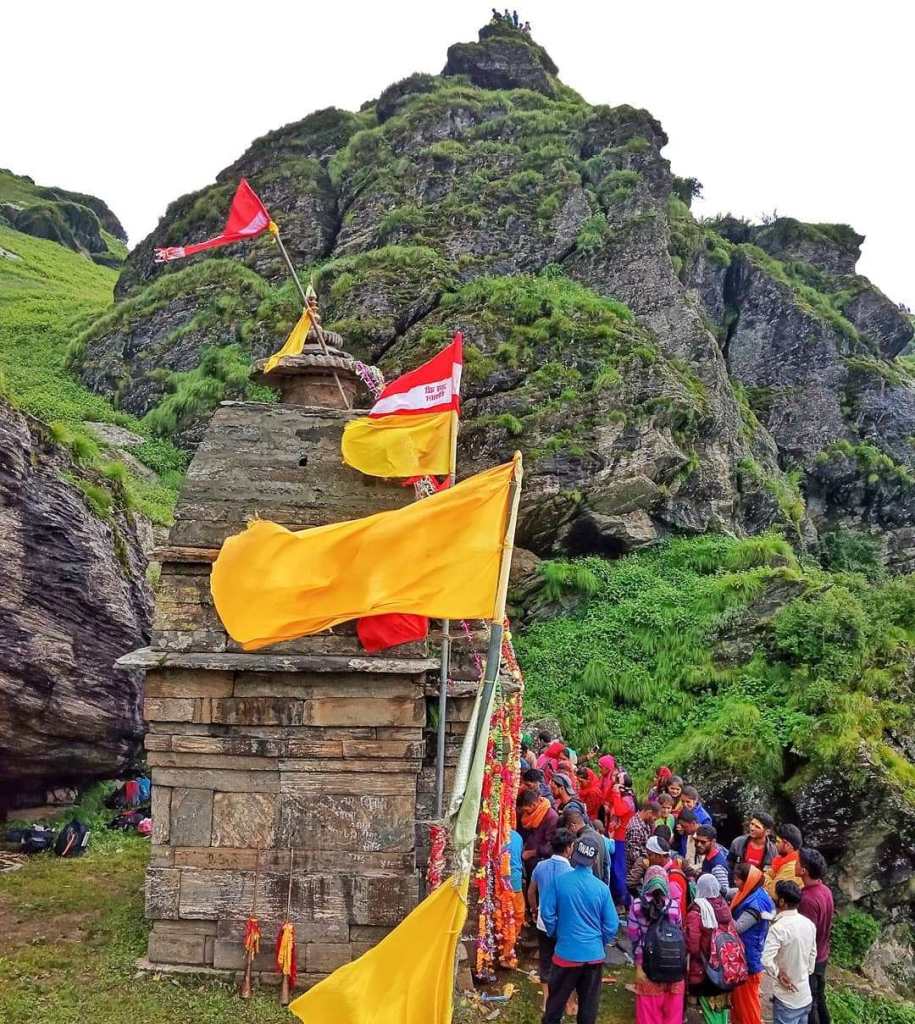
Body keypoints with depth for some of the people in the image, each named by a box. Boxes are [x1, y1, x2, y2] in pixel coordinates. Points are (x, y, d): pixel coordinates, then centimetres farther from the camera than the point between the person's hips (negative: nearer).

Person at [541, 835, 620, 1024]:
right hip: (594, 955, 1)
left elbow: (547, 913, -7)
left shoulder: (560, 881, -13)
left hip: (566, 953, -1)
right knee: (589, 1005, 15)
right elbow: (612, 925, -5)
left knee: (556, 1001, 15)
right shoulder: (602, 888, -10)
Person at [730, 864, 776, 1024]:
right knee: (738, 997, 22)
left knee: (747, 1000, 7)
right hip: (742, 954, 9)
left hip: (748, 957, -9)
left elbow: (737, 927, -24)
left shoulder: (756, 902, -28)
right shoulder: (751, 894, 1)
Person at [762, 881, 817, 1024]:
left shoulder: (779, 927, -25)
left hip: (786, 998, -7)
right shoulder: (809, 923, -1)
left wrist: (778, 975, -16)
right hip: (805, 996, 7)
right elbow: (813, 954, 11)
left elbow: (766, 960, -32)